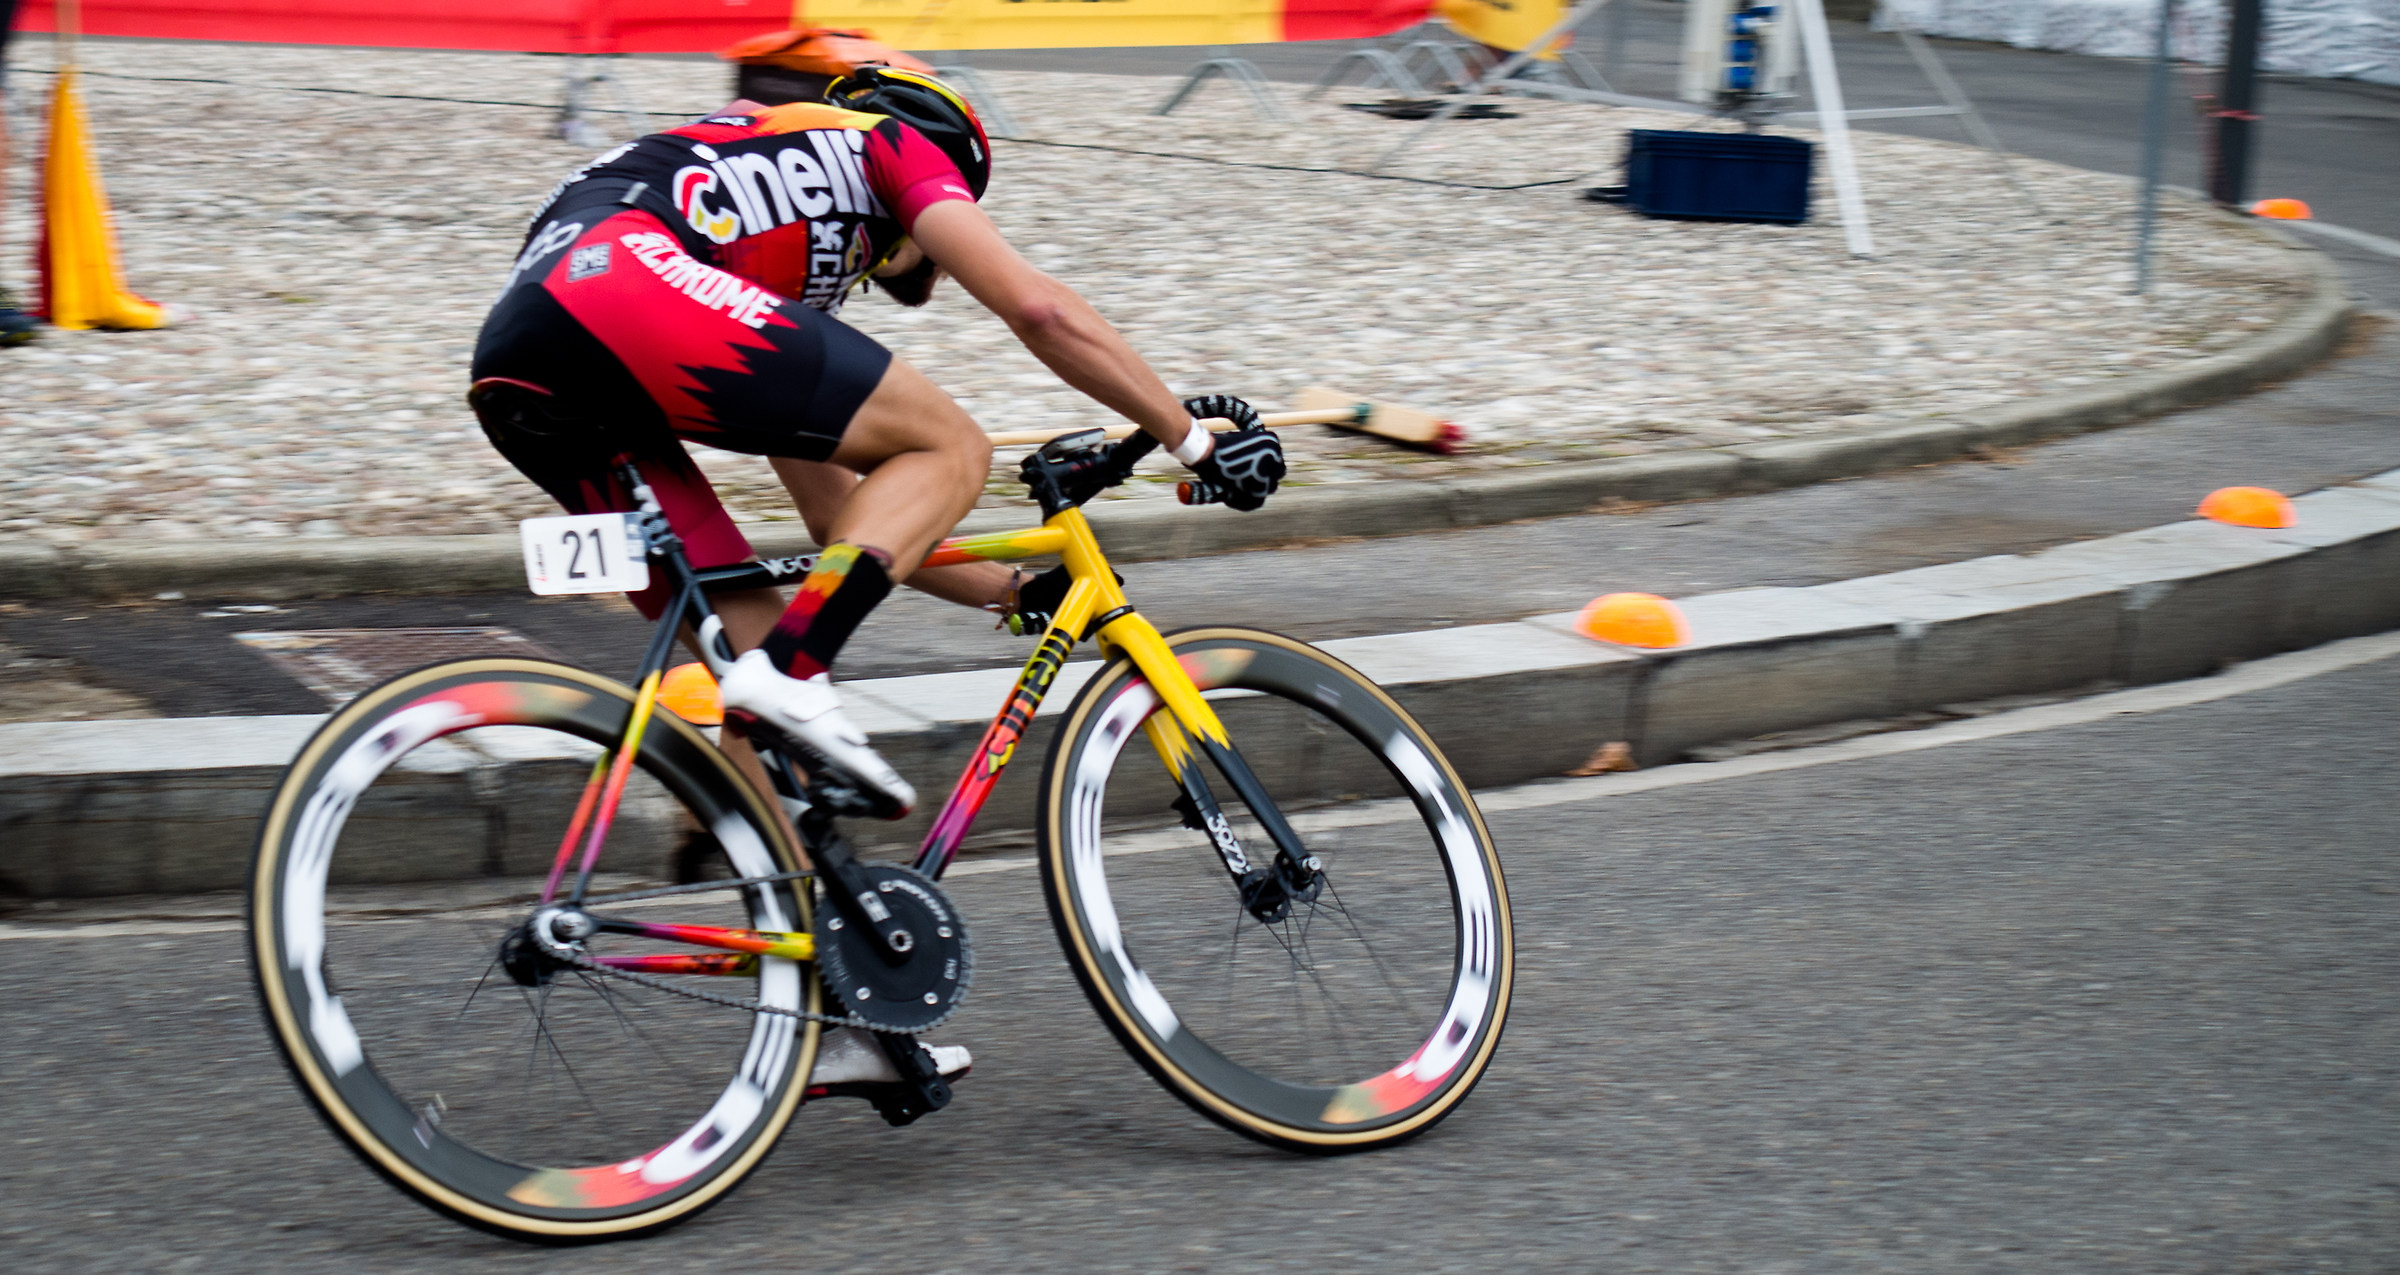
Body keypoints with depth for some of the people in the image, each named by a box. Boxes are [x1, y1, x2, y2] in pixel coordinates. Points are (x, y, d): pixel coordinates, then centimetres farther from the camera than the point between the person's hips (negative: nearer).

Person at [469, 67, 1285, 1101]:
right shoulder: (895, 147, 25)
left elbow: (842, 520, 41)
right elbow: (1040, 310, 10)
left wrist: (1016, 589, 42)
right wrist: (1193, 435, 19)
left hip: (518, 377, 8)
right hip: (622, 284, -8)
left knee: (749, 646, 12)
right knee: (950, 447, 4)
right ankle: (791, 676, -15)